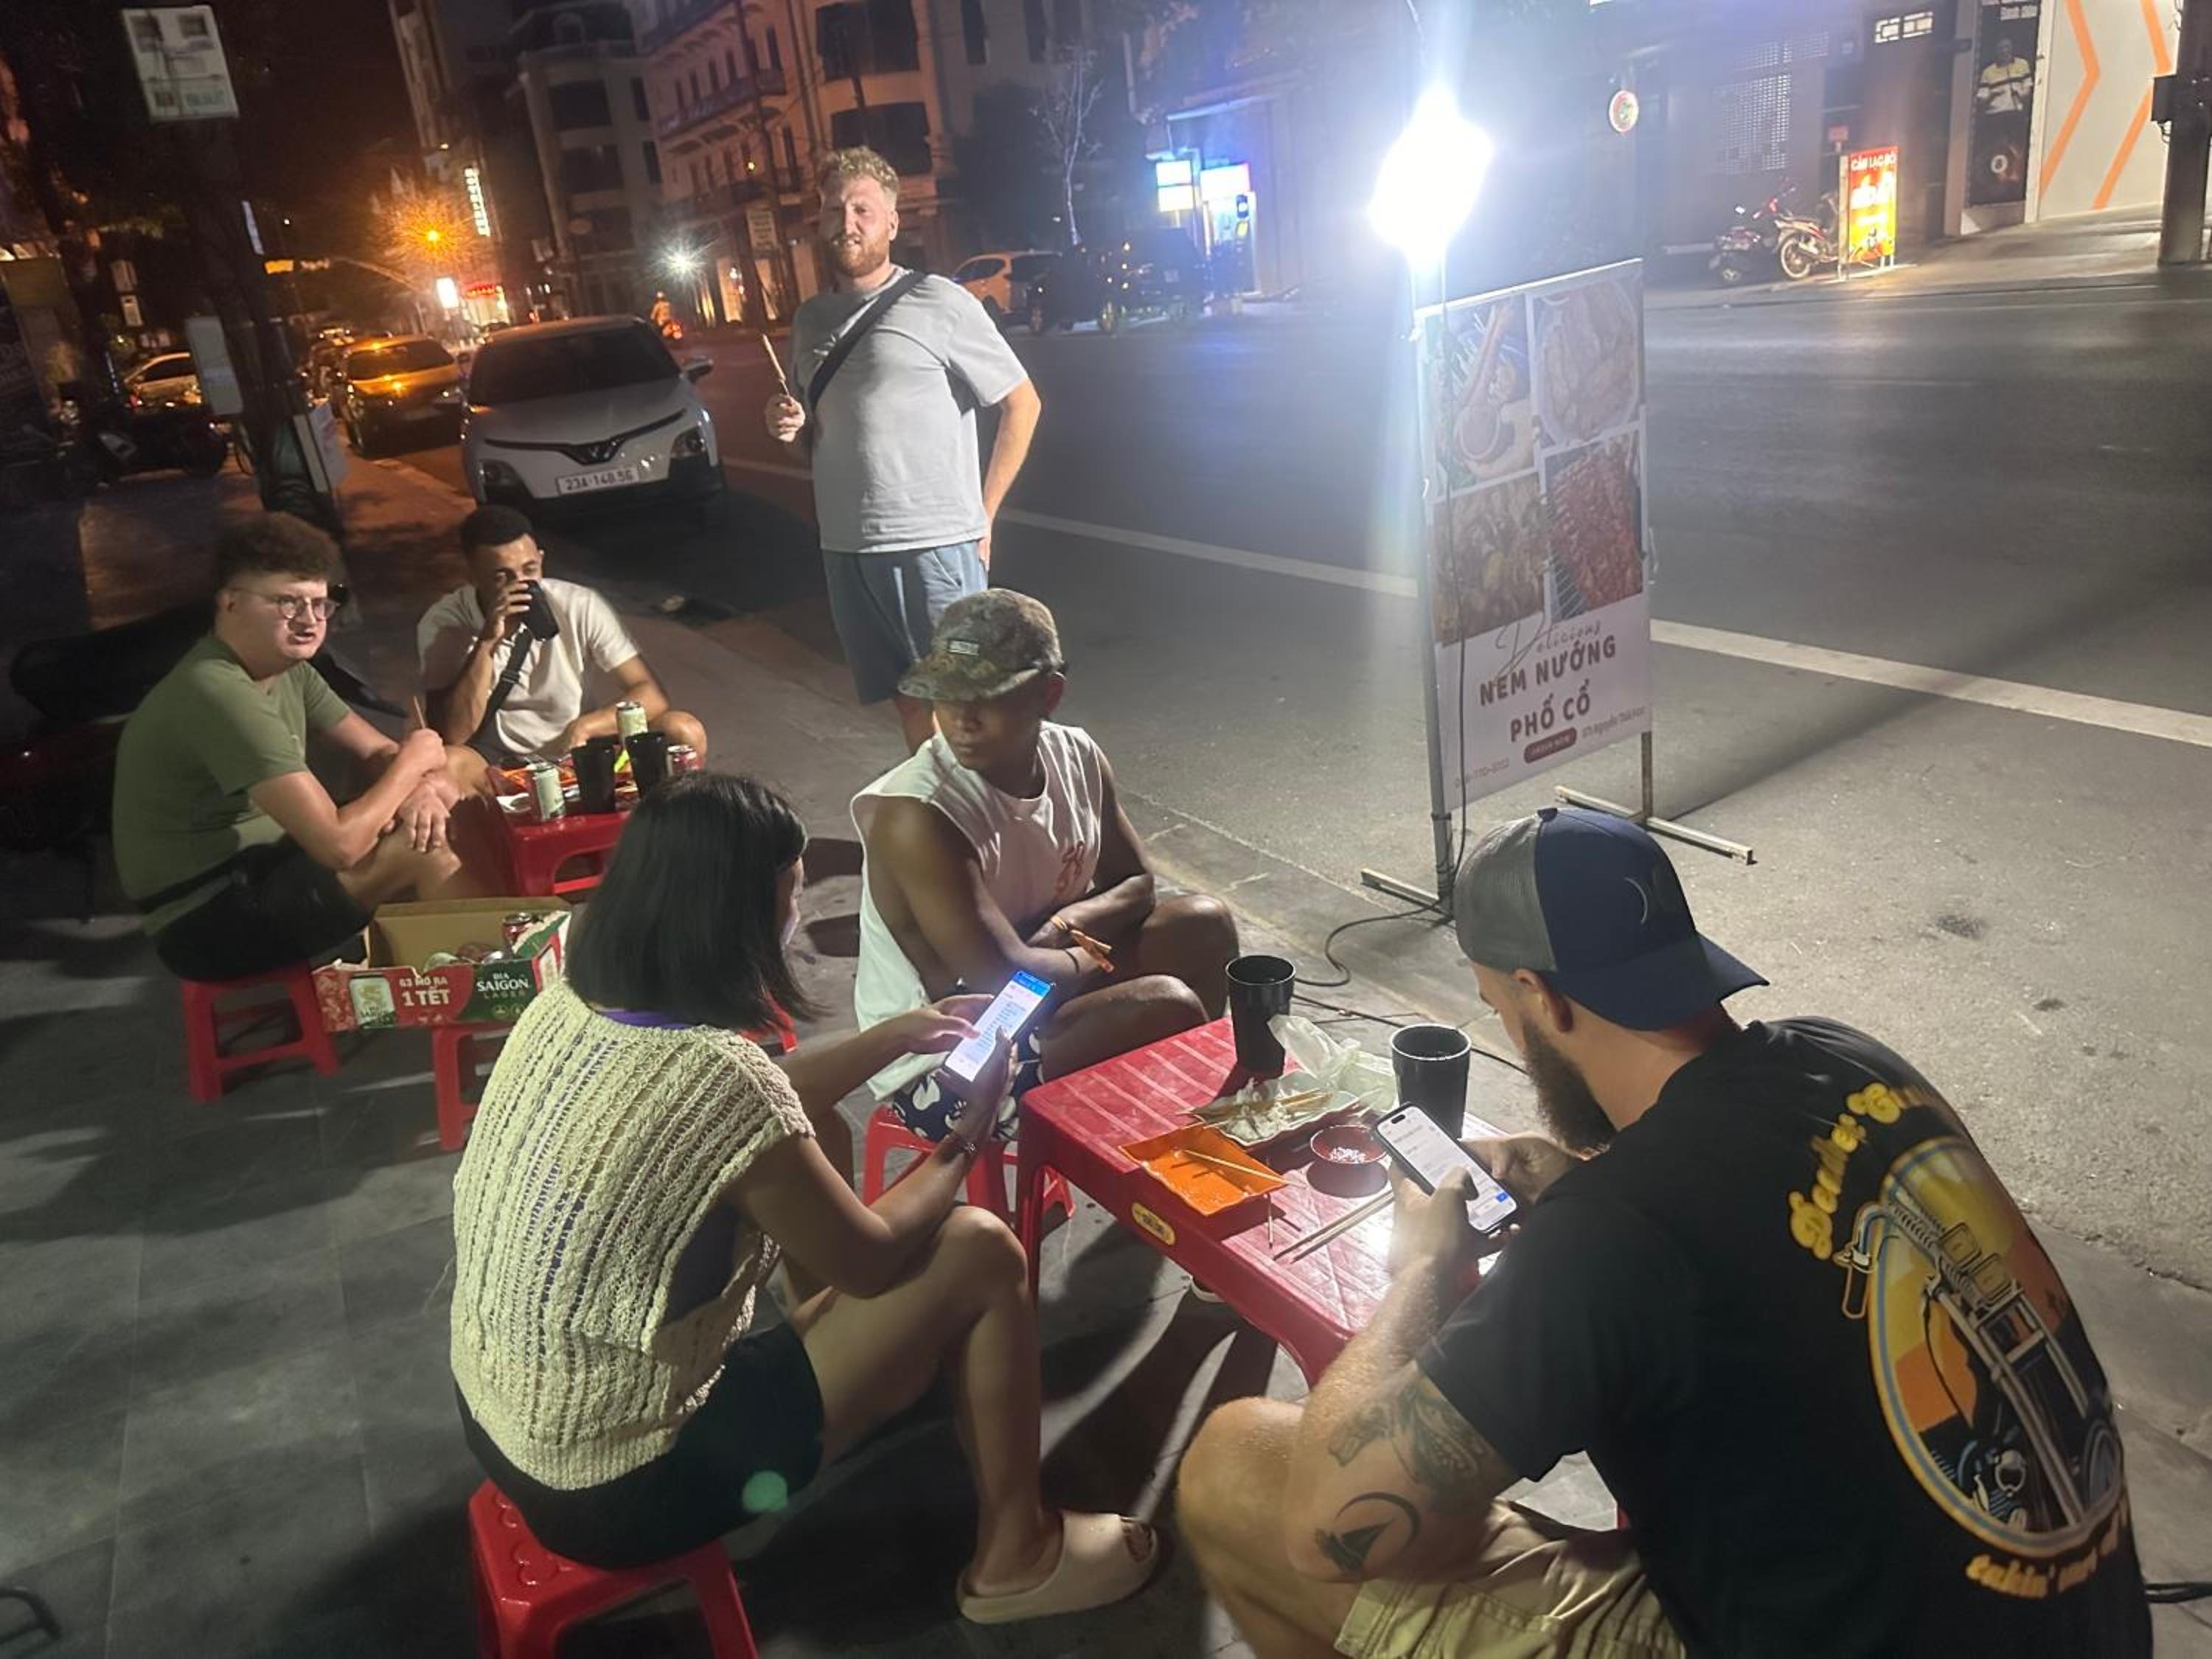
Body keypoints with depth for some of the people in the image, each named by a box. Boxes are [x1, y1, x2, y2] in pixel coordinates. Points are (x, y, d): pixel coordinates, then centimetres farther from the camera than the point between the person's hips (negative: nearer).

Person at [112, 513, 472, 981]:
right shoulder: (219, 694, -26)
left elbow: (380, 752, 7)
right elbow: (339, 844, -32)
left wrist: (417, 789, -18)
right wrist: (411, 763, -16)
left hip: (261, 865, 10)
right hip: (211, 923, -10)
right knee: (424, 850, -22)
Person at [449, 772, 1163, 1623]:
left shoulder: (567, 1001, -7)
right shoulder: (720, 1078, -30)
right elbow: (870, 1261, -12)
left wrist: (894, 1036, 15)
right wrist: (963, 1142, 4)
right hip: (619, 1489, -8)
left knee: (819, 1158, 19)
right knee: (980, 1254, -3)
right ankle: (1016, 1559, 18)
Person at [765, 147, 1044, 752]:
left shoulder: (938, 303, -4)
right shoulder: (809, 319, 14)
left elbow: (1021, 403, -2)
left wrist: (982, 514, -4)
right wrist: (793, 424, 3)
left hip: (935, 545, -5)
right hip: (845, 548, 6)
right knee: (910, 704, 13)